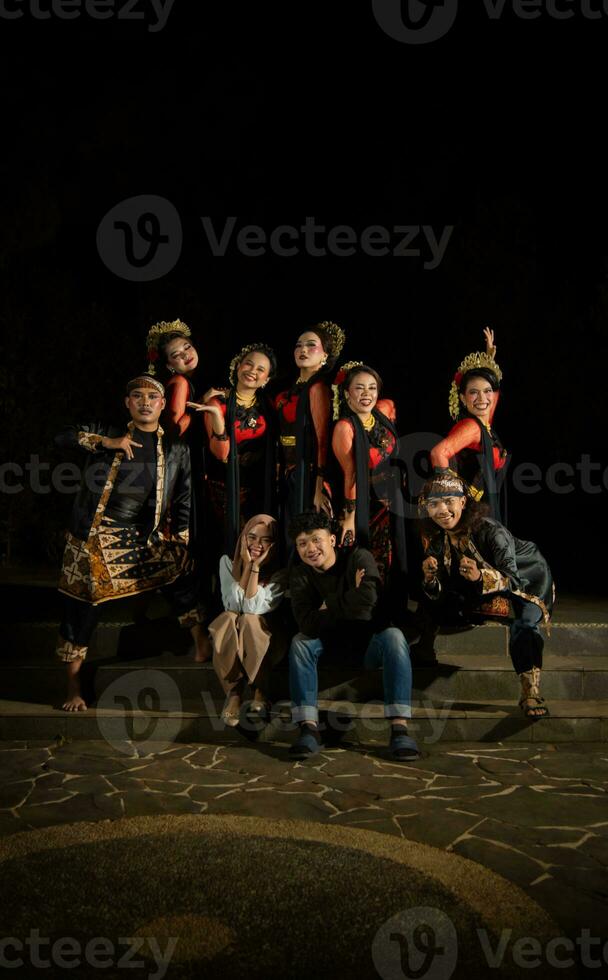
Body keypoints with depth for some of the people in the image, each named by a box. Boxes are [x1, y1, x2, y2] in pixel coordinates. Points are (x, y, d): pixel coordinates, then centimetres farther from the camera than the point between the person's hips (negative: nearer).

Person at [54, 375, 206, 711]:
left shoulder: (177, 450, 5)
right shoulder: (106, 431, 4)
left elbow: (183, 502, 6)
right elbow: (62, 437, -8)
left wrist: (183, 544, 1)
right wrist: (107, 442, -18)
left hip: (145, 537, 2)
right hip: (94, 536, -1)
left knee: (182, 576, -11)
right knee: (81, 610, 2)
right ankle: (73, 688, 17)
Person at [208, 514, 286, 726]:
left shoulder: (279, 570, -9)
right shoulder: (228, 561, -4)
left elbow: (253, 608, -21)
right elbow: (233, 606, -15)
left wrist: (256, 567, -23)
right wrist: (247, 565, -18)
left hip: (263, 639, -1)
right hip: (230, 636, 1)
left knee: (249, 620, -34)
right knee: (228, 619, -32)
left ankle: (260, 690, -19)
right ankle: (233, 692, -23)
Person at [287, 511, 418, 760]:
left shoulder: (358, 557, -13)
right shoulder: (300, 574, -5)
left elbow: (367, 600, -33)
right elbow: (307, 623, -21)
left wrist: (328, 605, -19)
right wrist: (346, 604, -24)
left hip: (369, 640, -2)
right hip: (331, 643, 2)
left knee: (393, 636, -32)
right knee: (300, 641, -26)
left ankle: (399, 729, -38)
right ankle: (309, 729, -32)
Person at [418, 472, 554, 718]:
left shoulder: (490, 530, -32)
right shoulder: (434, 538, -14)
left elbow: (511, 579, -35)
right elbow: (439, 595, -12)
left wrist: (480, 577, -55)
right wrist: (430, 579, -35)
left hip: (527, 580, -6)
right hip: (480, 591, 6)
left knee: (524, 624, -33)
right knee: (434, 611, -2)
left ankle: (530, 693, -35)